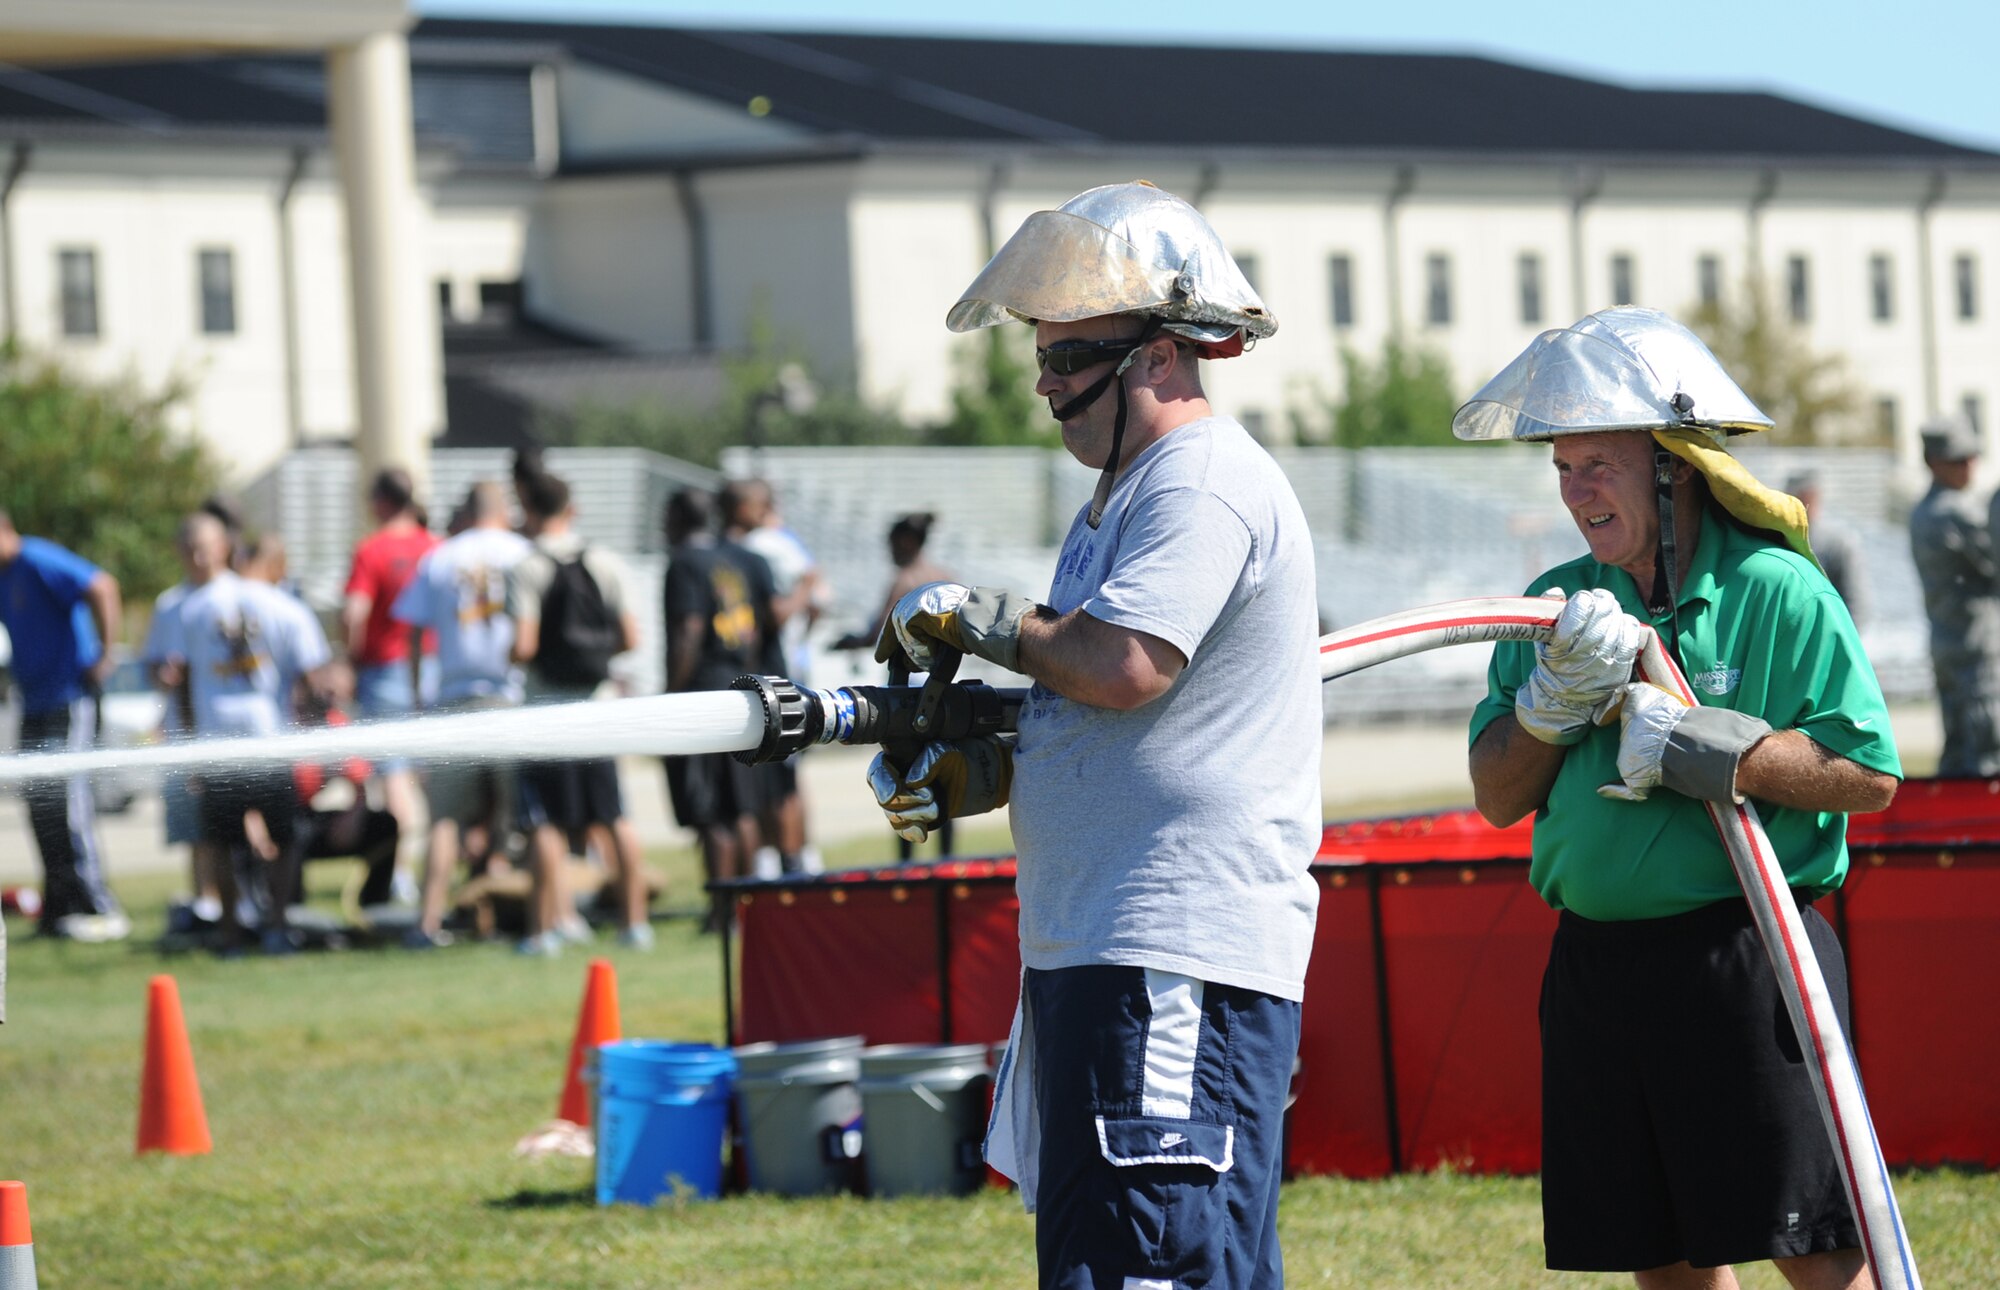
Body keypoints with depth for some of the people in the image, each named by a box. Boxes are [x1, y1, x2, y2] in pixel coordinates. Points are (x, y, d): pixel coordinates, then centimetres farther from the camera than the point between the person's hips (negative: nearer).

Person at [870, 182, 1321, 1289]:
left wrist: (970, 617, -8)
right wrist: (966, 770, 7)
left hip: (1178, 958, -11)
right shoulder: (1123, 496, 22)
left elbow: (1122, 667, -24)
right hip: (1094, 949, 11)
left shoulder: (1207, 485, -11)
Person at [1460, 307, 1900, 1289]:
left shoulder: (1777, 593, -6)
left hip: (1741, 959, -6)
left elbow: (1871, 775, -11)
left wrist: (1705, 751, -17)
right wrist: (1558, 694, -11)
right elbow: (1497, 798, 7)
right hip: (1596, 972, 6)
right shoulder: (1559, 606, 10)